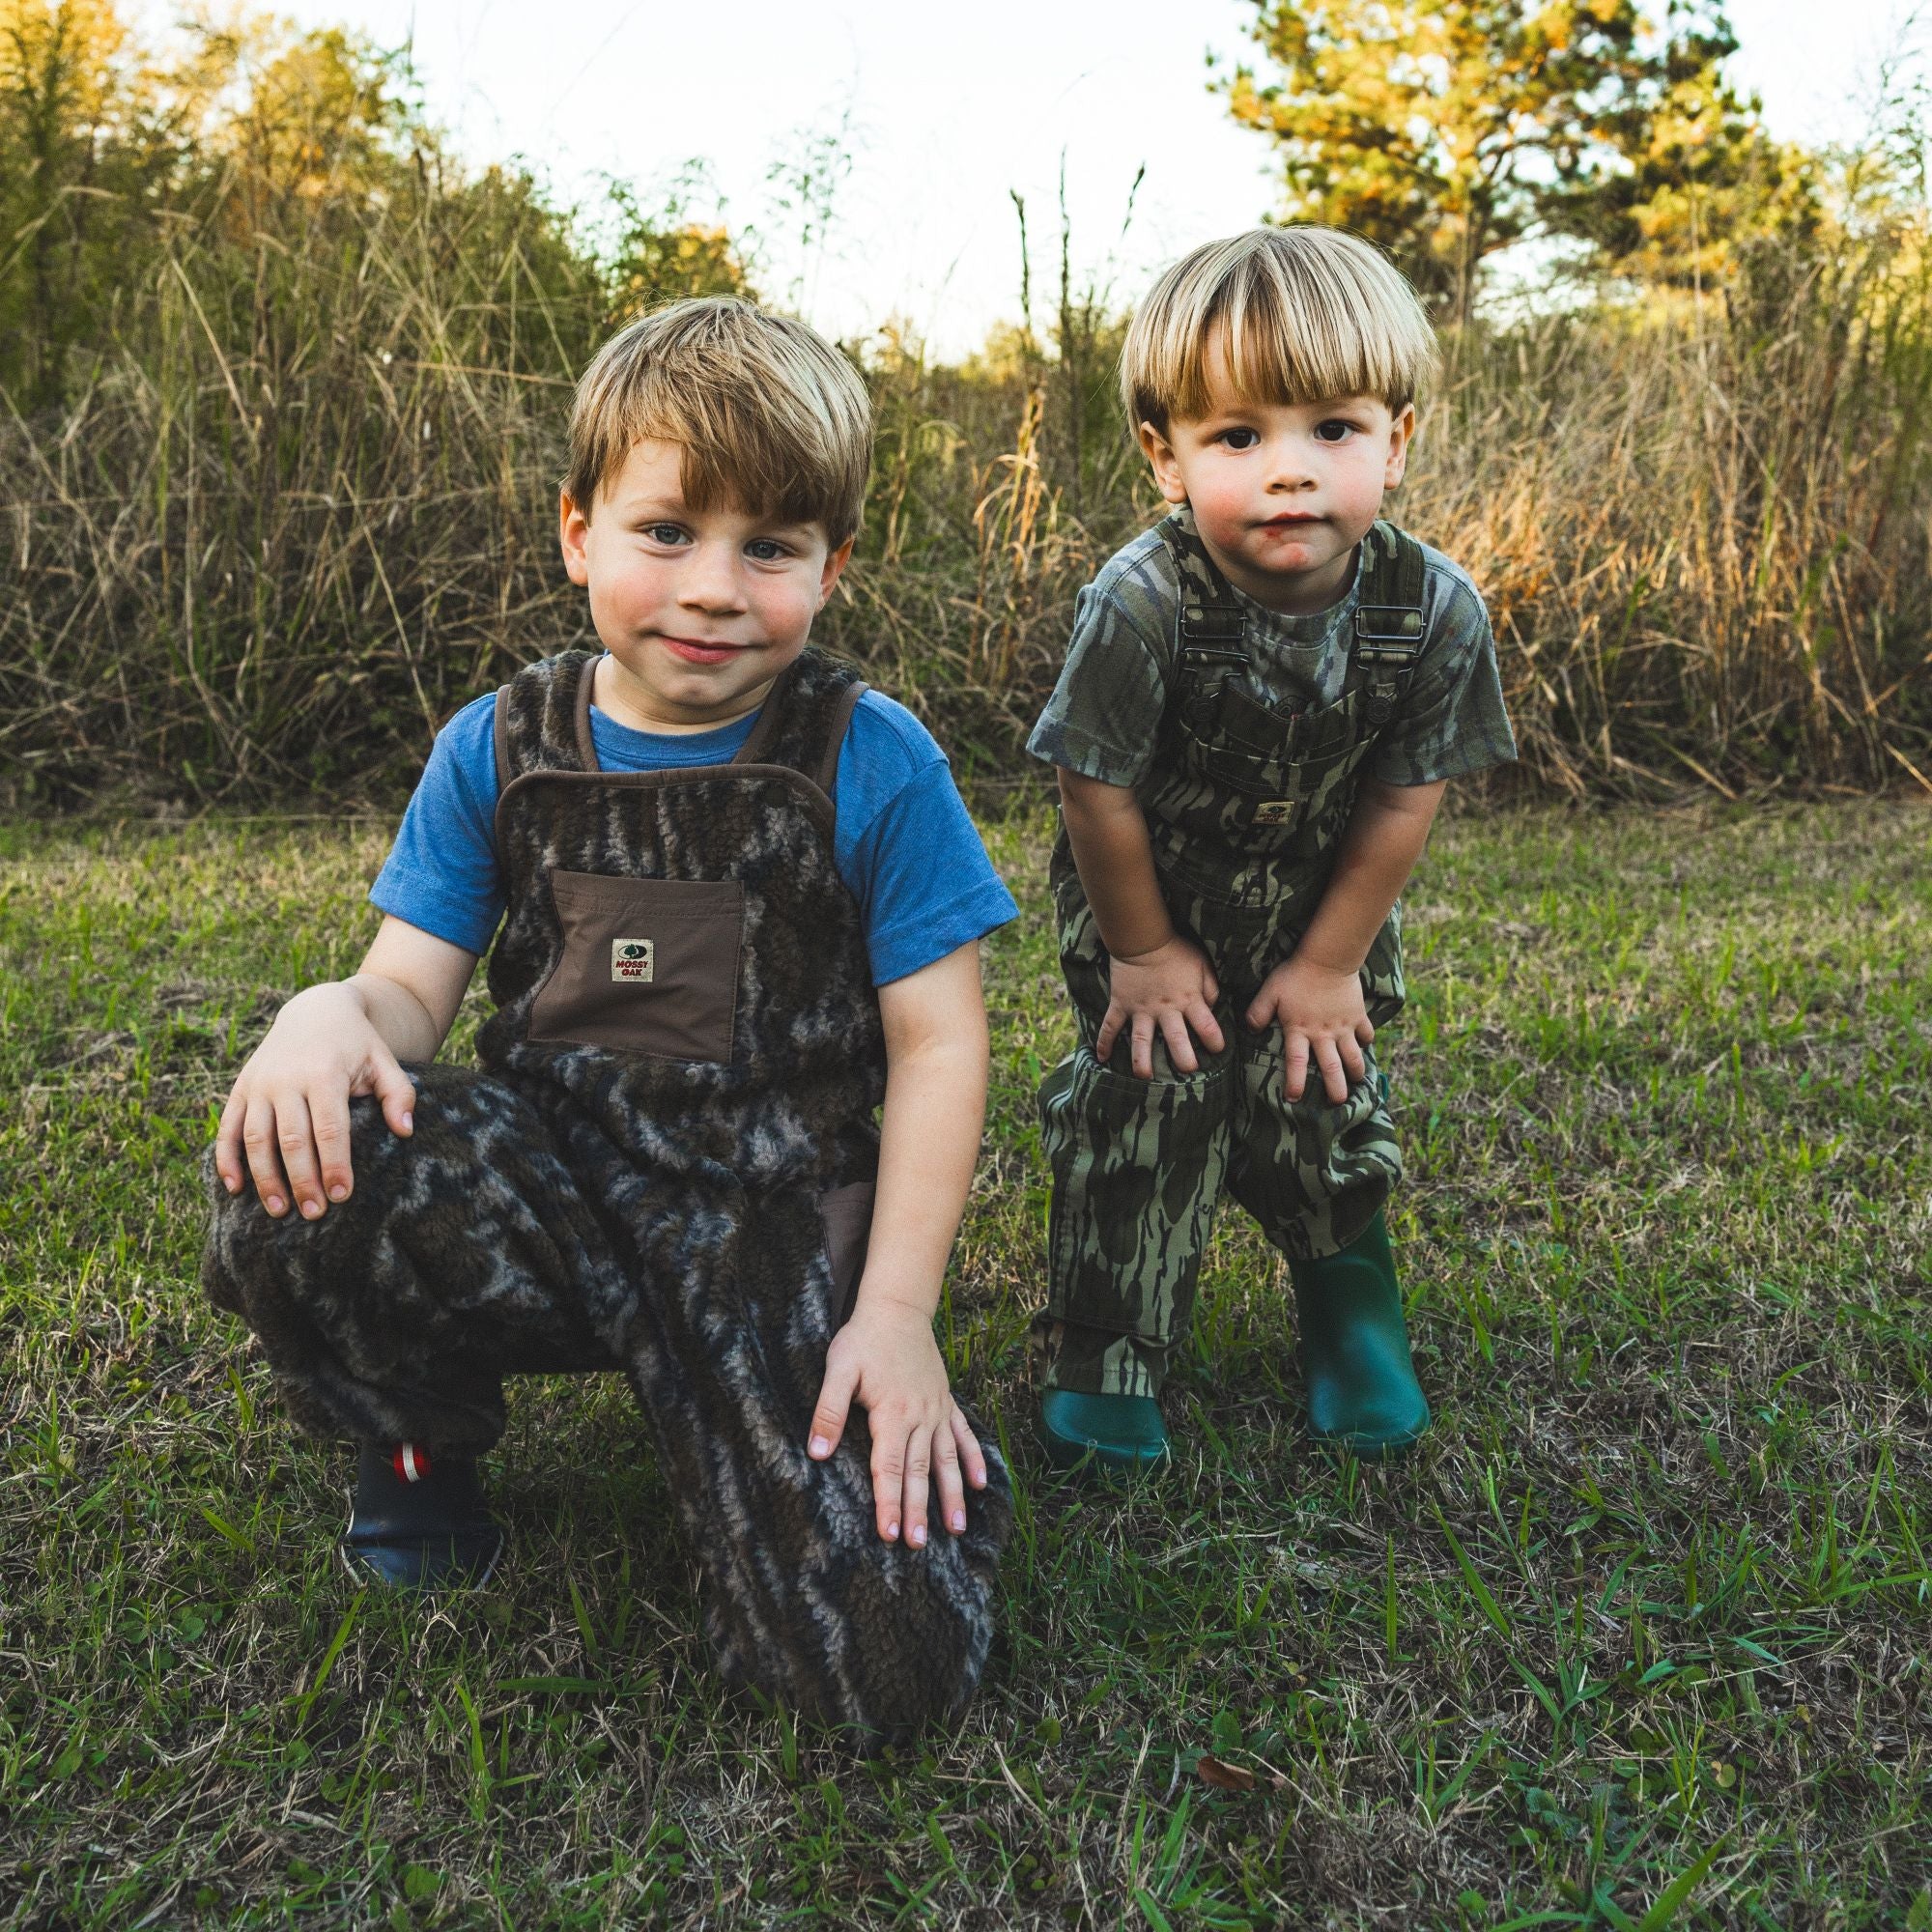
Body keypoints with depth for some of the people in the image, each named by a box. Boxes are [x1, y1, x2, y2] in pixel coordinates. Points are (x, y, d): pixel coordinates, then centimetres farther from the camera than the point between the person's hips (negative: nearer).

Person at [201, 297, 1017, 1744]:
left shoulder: (874, 761, -4)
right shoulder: (497, 751, 5)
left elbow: (938, 1044, -3)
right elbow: (417, 984, 5)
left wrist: (897, 1308, -11)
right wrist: (333, 1016, -22)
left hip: (779, 1211, -2)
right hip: (540, 1183, 3)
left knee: (897, 1663, -20)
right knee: (297, 1173, -31)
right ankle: (421, 1436, 3)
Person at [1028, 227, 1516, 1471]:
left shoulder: (1436, 611, -24)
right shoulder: (1142, 605, -33)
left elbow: (1405, 799, -12)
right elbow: (1100, 792, -20)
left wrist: (1330, 962, -6)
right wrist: (1145, 955, -10)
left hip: (1322, 904, 2)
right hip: (1151, 898, -2)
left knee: (1319, 1089, 1)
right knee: (1147, 1094, -8)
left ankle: (1350, 1294, 29)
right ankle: (1107, 1349, 10)